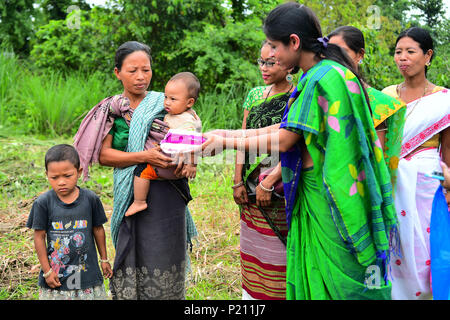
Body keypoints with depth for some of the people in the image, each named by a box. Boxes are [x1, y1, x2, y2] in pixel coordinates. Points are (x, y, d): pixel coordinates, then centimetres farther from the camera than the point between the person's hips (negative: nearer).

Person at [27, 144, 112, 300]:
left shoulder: (91, 199, -6)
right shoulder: (43, 203, -9)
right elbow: (39, 237, -3)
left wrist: (104, 259, 13)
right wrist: (47, 271, -2)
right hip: (56, 273, 0)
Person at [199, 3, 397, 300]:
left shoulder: (323, 79, -19)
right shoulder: (327, 72, 12)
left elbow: (283, 141, -17)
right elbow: (288, 127, 13)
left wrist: (226, 143, -6)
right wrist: (232, 133, 12)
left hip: (327, 198, -9)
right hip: (314, 191, 9)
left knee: (332, 281, 3)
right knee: (312, 276, 16)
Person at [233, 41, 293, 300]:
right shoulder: (255, 95, 12)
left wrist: (268, 184, -17)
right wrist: (238, 181, 4)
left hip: (279, 187, -6)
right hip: (251, 188, 6)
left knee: (276, 254, 0)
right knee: (252, 250, 12)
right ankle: (250, 293, 24)